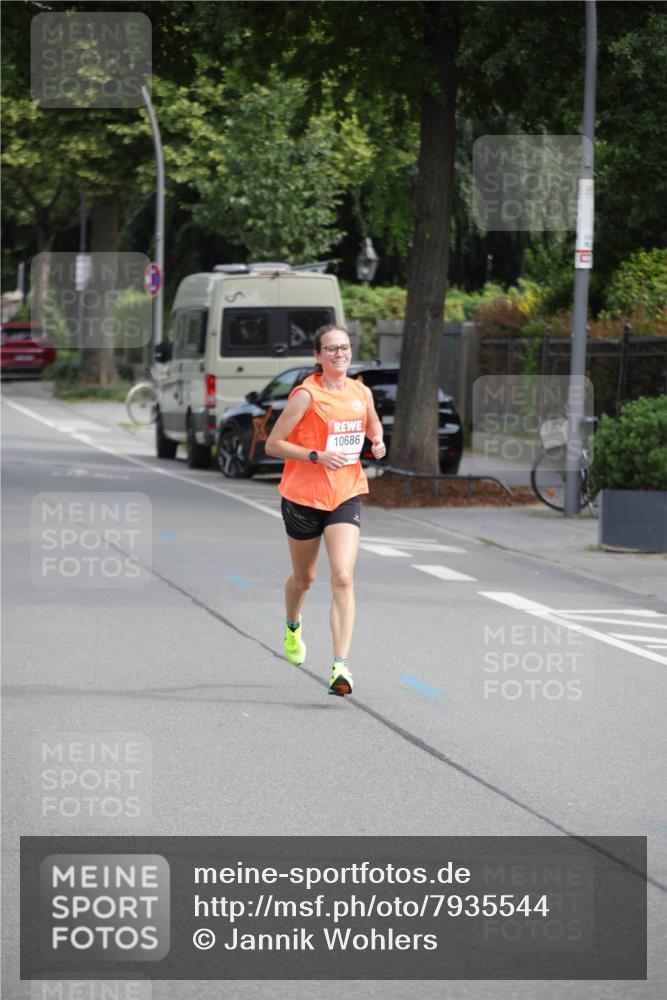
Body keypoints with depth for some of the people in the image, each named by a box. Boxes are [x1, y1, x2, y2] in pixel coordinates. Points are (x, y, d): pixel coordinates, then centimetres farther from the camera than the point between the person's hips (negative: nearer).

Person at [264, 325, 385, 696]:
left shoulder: (362, 393, 3)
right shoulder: (306, 395, -12)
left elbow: (372, 423, 26)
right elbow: (273, 444, -12)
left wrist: (377, 442, 3)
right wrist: (318, 456, -22)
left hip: (346, 496, 2)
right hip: (303, 496, -2)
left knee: (343, 579, -15)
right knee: (304, 578, 16)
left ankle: (341, 665, -21)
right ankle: (293, 627, 51)